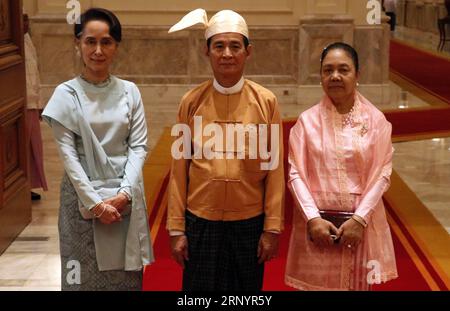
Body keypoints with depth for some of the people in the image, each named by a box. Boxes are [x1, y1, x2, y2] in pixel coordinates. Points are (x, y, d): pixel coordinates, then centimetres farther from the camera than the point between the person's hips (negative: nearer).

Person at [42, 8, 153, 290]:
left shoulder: (129, 91, 3)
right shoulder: (67, 94, -3)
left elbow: (139, 146, 1)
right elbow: (68, 153, -7)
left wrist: (124, 193, -11)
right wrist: (94, 202, -13)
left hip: (126, 198, 2)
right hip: (84, 197, -2)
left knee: (126, 276, 7)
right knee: (87, 274, 4)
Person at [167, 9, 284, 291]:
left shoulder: (266, 101, -3)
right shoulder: (192, 101, -2)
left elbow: (275, 168, -1)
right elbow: (180, 169, 1)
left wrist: (272, 228, -2)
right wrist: (177, 229, 0)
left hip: (250, 224, 0)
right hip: (201, 224, 0)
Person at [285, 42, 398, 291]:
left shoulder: (375, 119, 0)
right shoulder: (307, 120, 0)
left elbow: (381, 174, -3)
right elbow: (295, 173, -4)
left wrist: (359, 219, -12)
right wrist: (313, 218, -13)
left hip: (360, 223, 0)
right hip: (317, 223, 0)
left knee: (358, 283, 10)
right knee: (317, 283, 6)